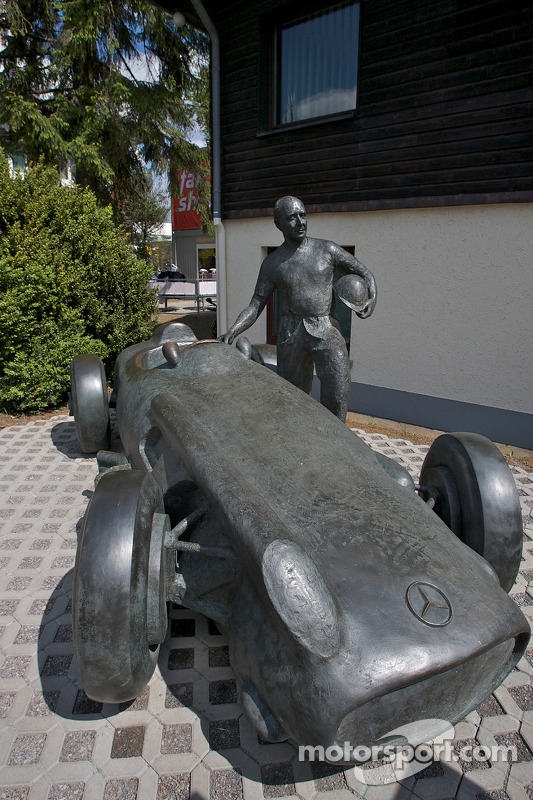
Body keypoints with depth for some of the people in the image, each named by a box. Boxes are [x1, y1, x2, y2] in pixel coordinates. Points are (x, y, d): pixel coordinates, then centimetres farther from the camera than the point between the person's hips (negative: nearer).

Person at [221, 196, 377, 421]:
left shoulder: (327, 250, 4)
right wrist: (232, 332, -13)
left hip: (327, 333, -1)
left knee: (338, 396, -13)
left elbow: (364, 273, 11)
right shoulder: (272, 263, 5)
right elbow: (255, 306, 2)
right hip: (291, 335, 1)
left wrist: (372, 298, -10)